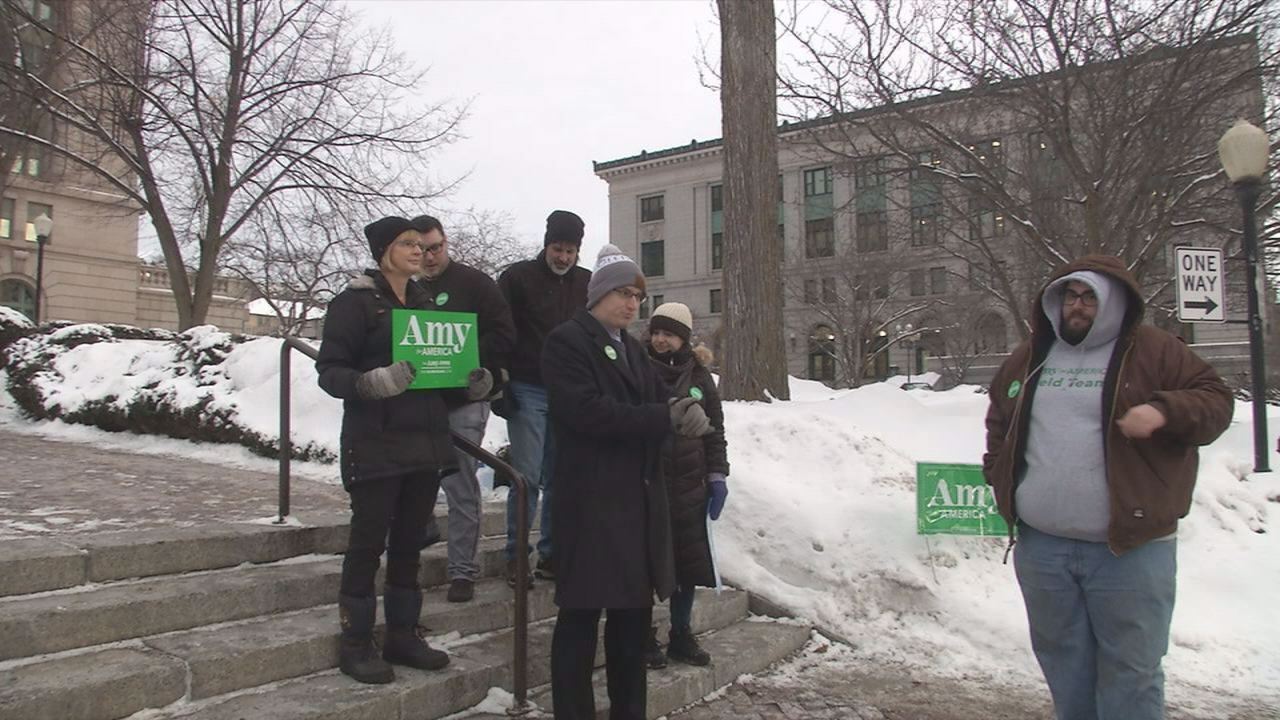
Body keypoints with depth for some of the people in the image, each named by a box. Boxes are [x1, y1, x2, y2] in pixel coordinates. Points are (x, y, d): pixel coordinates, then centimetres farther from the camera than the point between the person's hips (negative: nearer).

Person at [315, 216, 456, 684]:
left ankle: (402, 634, 23)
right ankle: (356, 643, 12)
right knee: (368, 541, 0)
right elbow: (330, 370, -10)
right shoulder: (356, 302, -5)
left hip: (424, 443, 6)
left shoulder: (424, 303, 16)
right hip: (375, 446, -6)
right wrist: (372, 382, -29)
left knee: (409, 541, 12)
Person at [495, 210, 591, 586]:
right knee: (527, 477, -6)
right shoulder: (517, 277, -1)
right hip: (528, 392, -4)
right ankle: (515, 557, 5)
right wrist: (500, 388, -10)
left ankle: (551, 554, 18)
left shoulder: (587, 284, 10)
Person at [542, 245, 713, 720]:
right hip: (590, 503, -8)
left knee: (634, 613, 14)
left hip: (639, 501, 8)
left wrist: (686, 411, -13)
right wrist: (666, 417, -19)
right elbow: (587, 410, -20)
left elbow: (659, 400, 11)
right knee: (581, 616, -1)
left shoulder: (631, 349, 19)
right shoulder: (566, 342, -7)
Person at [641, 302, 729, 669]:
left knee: (689, 562, 9)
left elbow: (715, 430, 11)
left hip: (689, 487, 3)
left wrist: (717, 476, 4)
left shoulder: (699, 376, 7)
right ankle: (644, 636, 19)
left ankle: (681, 636, 25)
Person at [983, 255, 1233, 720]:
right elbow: (999, 420, 25)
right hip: (1040, 546, 5)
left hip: (1129, 547, -4)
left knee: (1129, 672, 4)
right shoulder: (1030, 357, 13)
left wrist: (1164, 410, -21)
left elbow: (1215, 399, -3)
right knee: (1063, 665, 17)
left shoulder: (1153, 351, -1)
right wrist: (1000, 475, 13)